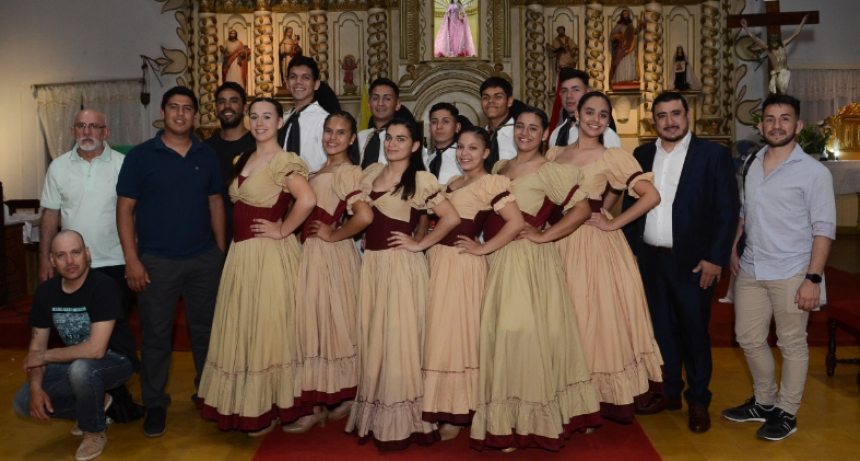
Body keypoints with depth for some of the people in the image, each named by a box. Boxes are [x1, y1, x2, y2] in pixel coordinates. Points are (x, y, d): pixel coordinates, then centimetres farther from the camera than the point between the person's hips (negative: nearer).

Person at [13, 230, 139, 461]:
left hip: (116, 360, -6)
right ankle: (95, 407, 13)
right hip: (75, 363, 7)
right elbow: (36, 347, 0)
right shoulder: (45, 291, -6)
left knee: (81, 368, -37)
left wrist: (45, 356, -21)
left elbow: (96, 349, -33)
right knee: (23, 403, -7)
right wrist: (36, 387, -17)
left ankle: (95, 431, -9)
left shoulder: (103, 286, -26)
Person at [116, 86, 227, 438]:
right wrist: (132, 259, -10)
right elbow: (125, 208, -4)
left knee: (206, 329, 11)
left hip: (205, 258, 3)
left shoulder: (207, 156, 7)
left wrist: (221, 250, 7)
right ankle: (155, 405, 18)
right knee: (156, 334, 5)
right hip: (157, 261, -3)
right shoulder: (140, 156, -2)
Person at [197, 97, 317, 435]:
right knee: (241, 327, 13)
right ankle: (244, 403, 28)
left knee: (266, 327, 1)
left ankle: (269, 409, 15)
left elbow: (307, 200, -27)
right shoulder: (244, 160, 13)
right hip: (242, 252, 8)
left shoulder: (283, 161, -13)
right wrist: (236, 240, 10)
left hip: (269, 254, -8)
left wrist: (281, 231, -18)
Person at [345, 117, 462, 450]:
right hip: (371, 264, 6)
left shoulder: (421, 180, -8)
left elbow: (452, 218, -13)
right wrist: (366, 237, 7)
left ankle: (401, 422, 12)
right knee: (372, 340, 10)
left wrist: (420, 245, -10)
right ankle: (375, 416, 23)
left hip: (402, 266, -6)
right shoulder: (372, 173, 10)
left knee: (399, 339, -1)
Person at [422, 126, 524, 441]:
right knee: (436, 333, 10)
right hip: (437, 260, 8)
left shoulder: (492, 182, -8)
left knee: (455, 334, -3)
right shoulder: (451, 183, 16)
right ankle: (436, 407, 21)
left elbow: (516, 222, -18)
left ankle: (457, 413, 8)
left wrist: (483, 249, -14)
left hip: (463, 264, -7)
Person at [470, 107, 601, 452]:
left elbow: (582, 208, -13)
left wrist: (544, 236, -13)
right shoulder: (499, 167, 14)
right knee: (501, 337, 9)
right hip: (498, 260, 6)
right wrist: (486, 243, 8)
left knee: (527, 336, -2)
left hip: (530, 261, -6)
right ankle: (506, 421, 21)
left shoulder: (550, 172, -6)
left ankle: (528, 422, 12)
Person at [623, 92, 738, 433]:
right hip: (651, 260, 4)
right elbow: (630, 204, 12)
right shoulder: (642, 155, 9)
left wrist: (715, 258, -12)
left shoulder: (713, 154, -4)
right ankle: (669, 392, 28)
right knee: (661, 329, 13)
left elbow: (727, 210, -7)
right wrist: (629, 249, 6)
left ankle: (698, 401, 20)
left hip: (693, 262, -4)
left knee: (694, 332, 5)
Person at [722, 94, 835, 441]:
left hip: (791, 274, -5)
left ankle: (786, 412, 22)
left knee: (792, 345, 6)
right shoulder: (751, 165, 8)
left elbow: (824, 229, -10)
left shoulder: (813, 172, -8)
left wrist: (813, 279, -15)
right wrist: (733, 249, 13)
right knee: (749, 339, 13)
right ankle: (764, 402, 32)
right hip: (750, 270, 6)